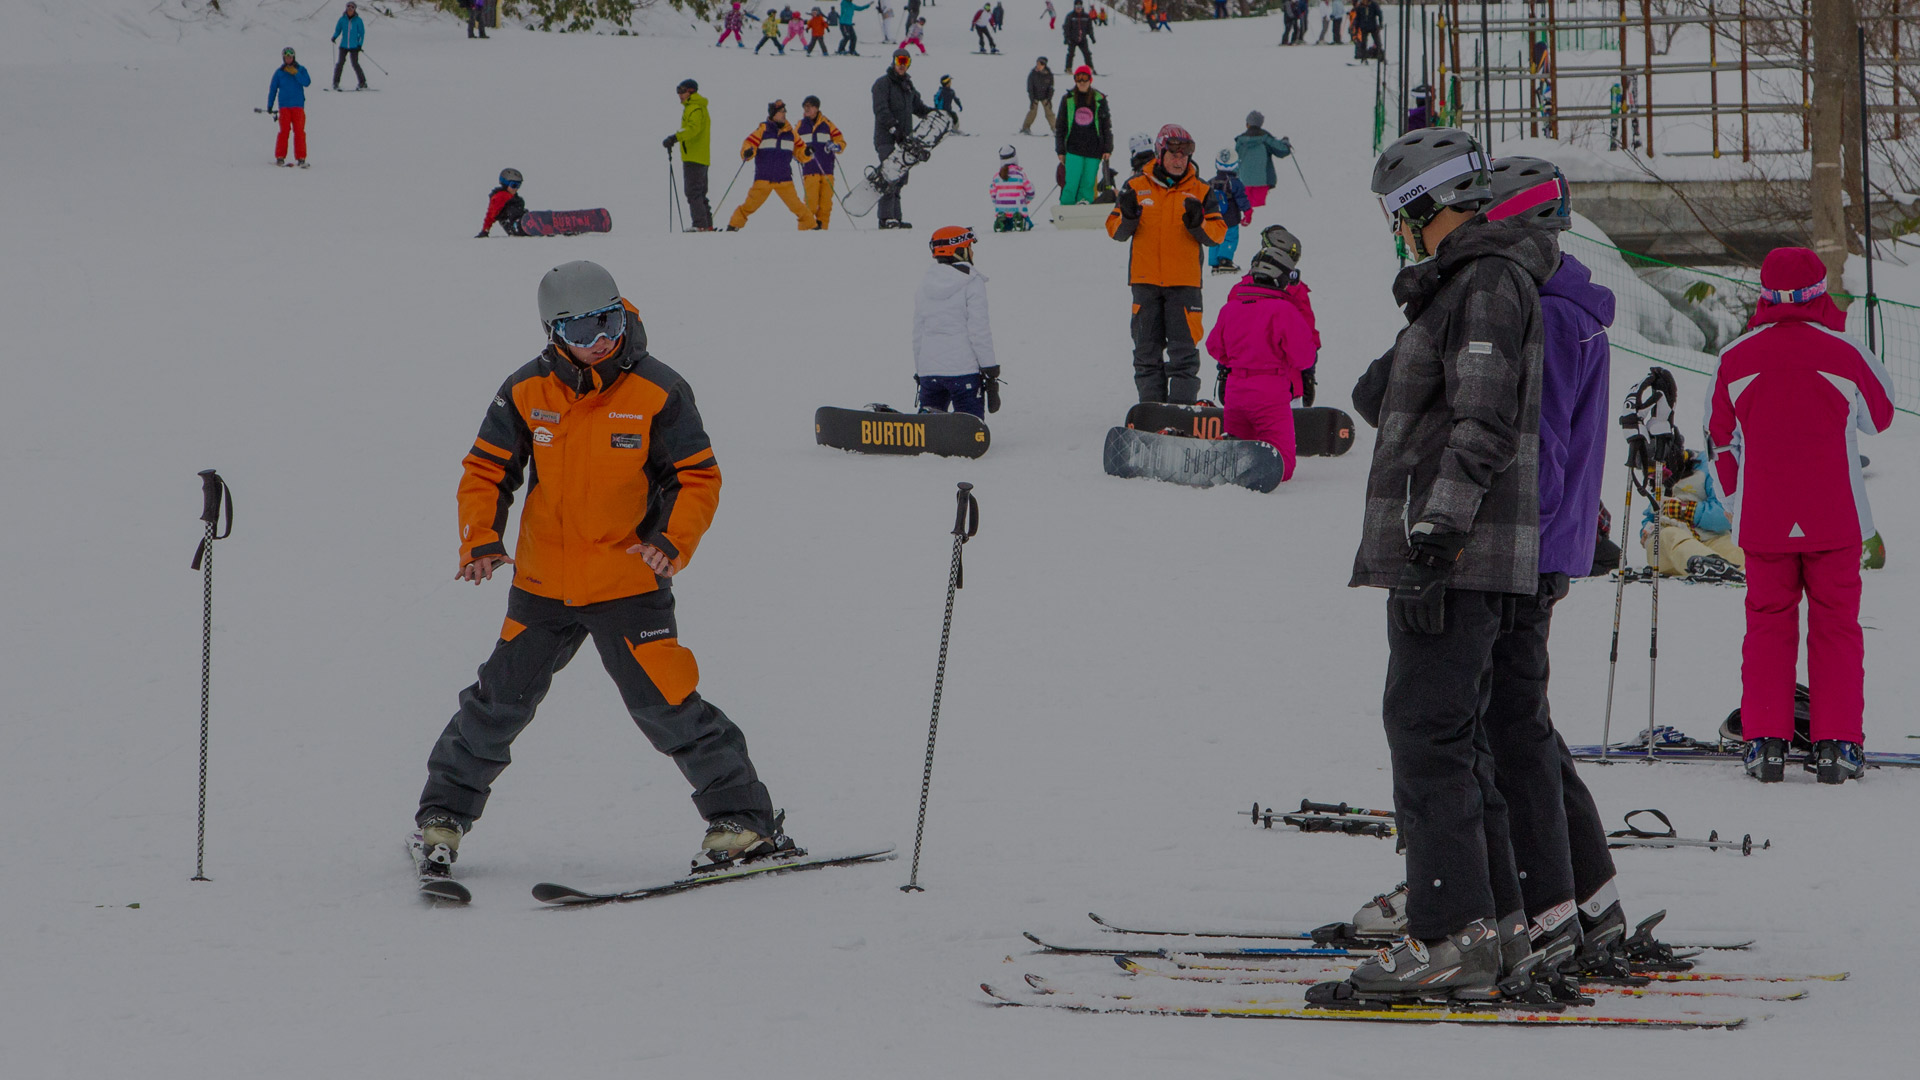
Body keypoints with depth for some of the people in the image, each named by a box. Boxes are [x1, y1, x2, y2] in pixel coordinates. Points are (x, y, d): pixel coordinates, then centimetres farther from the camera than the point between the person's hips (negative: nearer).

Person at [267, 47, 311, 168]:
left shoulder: (301, 70, 8)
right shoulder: (279, 72, 9)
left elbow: (307, 82, -8)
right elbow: (273, 89, 13)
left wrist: (295, 73, -16)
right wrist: (270, 106, 10)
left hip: (298, 105, 0)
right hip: (284, 106, 0)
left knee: (299, 131, -5)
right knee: (284, 131, -7)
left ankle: (301, 158, -3)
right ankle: (280, 157, 0)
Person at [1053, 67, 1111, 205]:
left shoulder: (1099, 100, 6)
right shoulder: (1068, 99, 6)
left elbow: (1106, 126, 11)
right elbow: (1060, 126, 10)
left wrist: (1107, 149, 4)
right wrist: (1060, 150, 5)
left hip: (1094, 150, 1)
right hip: (1073, 150, -1)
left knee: (1087, 185, 1)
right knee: (1071, 184, -11)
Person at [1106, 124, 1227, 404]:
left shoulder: (1200, 192, 5)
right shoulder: (1136, 187, 6)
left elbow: (1217, 234, 3)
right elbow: (1115, 231, 8)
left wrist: (1198, 223, -16)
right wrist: (1127, 216, -13)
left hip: (1184, 283, -1)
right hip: (1145, 281, 1)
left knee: (1184, 349, -5)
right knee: (1147, 348, 4)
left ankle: (1182, 407, -4)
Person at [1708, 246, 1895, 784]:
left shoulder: (1736, 357, -4)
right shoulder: (1844, 353, -8)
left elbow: (1722, 437, 7)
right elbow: (1881, 415, 11)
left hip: (1763, 518, 1)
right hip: (1835, 518, -1)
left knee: (1768, 623, 9)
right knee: (1836, 624, 6)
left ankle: (1765, 740, 3)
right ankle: (1836, 743, 2)